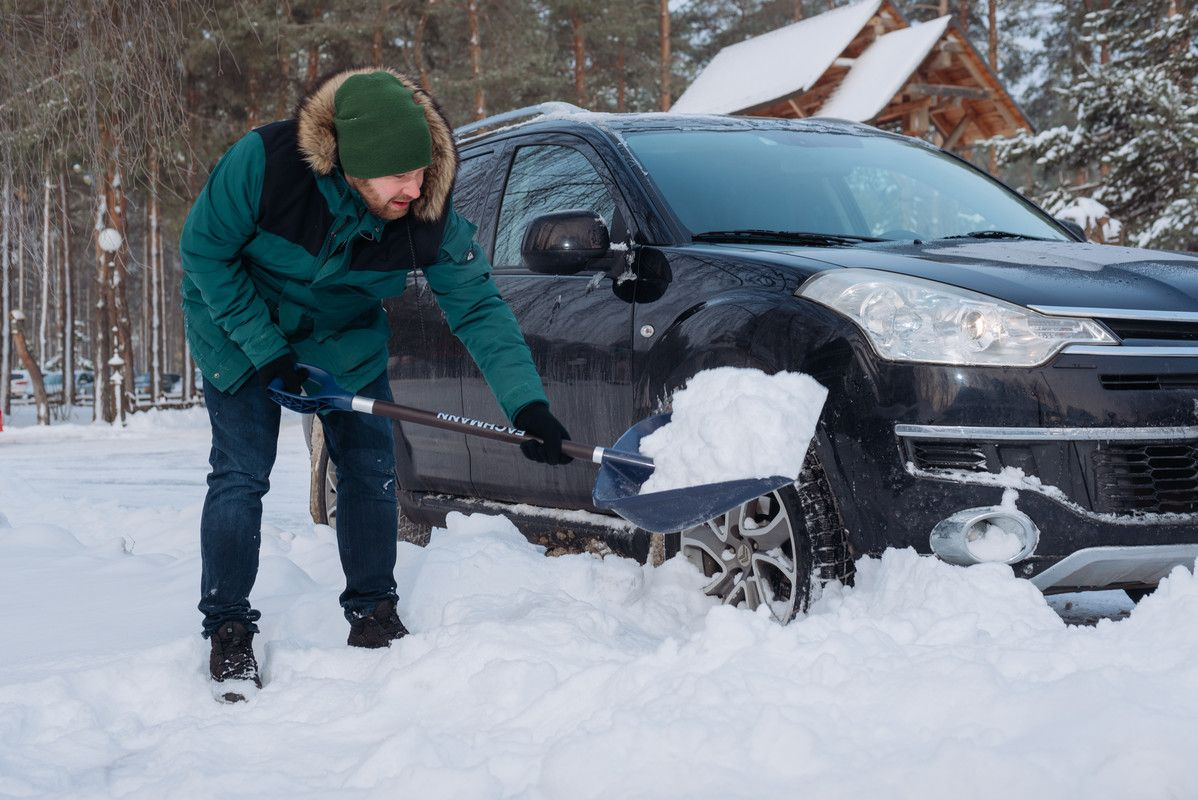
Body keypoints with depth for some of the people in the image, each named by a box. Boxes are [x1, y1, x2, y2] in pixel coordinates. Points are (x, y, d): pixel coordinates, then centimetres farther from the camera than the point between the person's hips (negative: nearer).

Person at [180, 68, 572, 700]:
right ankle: (227, 629, 5)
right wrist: (265, 349, -23)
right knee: (241, 475, -8)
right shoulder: (264, 161, -35)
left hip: (347, 340, 3)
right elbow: (204, 251, -22)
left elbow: (478, 307, -21)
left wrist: (526, 405, -31)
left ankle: (371, 613, 16)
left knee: (370, 467, 0)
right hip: (241, 328, -3)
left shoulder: (430, 215, -27)